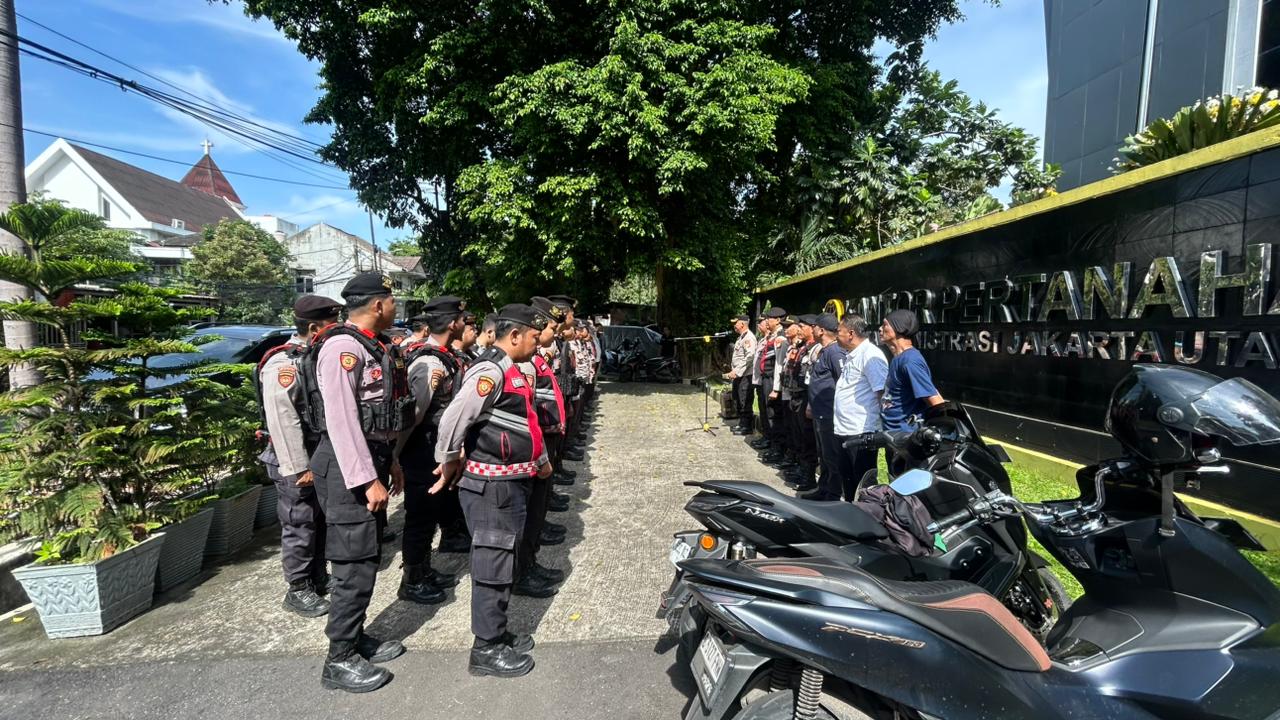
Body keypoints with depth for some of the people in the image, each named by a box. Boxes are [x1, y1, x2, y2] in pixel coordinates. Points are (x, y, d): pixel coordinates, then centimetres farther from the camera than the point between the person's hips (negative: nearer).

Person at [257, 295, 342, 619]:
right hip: (295, 464, -8)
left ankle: (318, 578, 33)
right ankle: (298, 590, 18)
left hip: (322, 458, 8)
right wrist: (299, 467, -20)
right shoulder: (283, 363, -18)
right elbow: (282, 420, -22)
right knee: (299, 527, 3)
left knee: (321, 521, 18)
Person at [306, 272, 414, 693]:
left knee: (367, 559, 17)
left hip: (372, 460, 9)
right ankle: (339, 661, 14)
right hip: (348, 468, -9)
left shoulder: (377, 346, 11)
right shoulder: (343, 348, -18)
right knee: (355, 567, -1)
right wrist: (367, 480, -23)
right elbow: (341, 420, -23)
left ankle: (355, 638, 32)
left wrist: (389, 464, 18)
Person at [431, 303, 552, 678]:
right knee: (493, 566, 2)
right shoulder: (491, 370, -20)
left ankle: (497, 634, 34)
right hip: (491, 487, -10)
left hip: (509, 483, 10)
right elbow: (453, 420, -27)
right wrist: (449, 462, -12)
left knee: (502, 562, 19)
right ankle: (486, 649, 17)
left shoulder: (509, 370, 13)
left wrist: (540, 461, 28)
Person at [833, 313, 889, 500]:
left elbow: (884, 394, -21)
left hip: (861, 433, -10)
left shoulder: (870, 355, -16)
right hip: (843, 431, 10)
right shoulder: (851, 355, 15)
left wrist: (884, 429, -21)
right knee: (847, 482, 21)